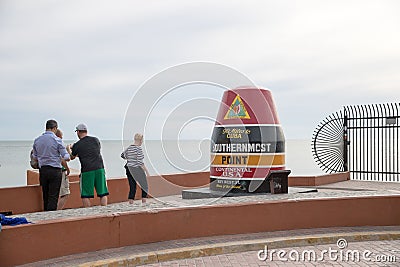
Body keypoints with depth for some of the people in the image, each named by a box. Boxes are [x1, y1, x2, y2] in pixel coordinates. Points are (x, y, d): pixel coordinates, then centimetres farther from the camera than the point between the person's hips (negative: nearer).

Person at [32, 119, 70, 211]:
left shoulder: (37, 140, 7)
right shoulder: (57, 140, -9)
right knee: (53, 197, -2)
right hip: (55, 170, -5)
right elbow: (66, 157, -9)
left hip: (42, 170, 5)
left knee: (45, 196, 14)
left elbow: (35, 157, 15)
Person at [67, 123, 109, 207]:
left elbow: (72, 157, 16)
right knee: (103, 193, 7)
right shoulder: (95, 140, 7)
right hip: (99, 169, 3)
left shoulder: (77, 145, -1)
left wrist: (68, 149, 38)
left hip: (86, 170, -2)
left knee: (85, 195, 6)